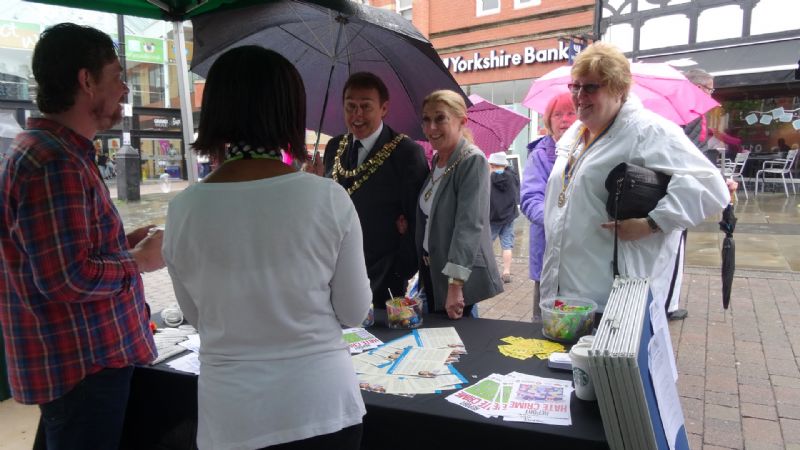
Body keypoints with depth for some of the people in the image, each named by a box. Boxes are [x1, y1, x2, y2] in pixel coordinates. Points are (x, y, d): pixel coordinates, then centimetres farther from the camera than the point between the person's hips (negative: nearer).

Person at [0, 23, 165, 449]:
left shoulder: (61, 152, 13)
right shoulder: (54, 162, -22)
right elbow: (69, 278, -27)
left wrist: (122, 243, 7)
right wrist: (139, 261, -12)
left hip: (89, 354, 11)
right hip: (82, 365, -11)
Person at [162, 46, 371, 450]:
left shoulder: (183, 209, -11)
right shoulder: (329, 198, -15)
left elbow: (197, 317, 4)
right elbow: (354, 313, -4)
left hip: (232, 416, 1)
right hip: (322, 406, 0)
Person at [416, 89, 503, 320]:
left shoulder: (473, 161, -18)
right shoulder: (437, 158, 7)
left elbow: (469, 225, -26)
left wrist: (455, 285, -29)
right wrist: (423, 263, 17)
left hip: (458, 275, -8)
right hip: (431, 268, 8)